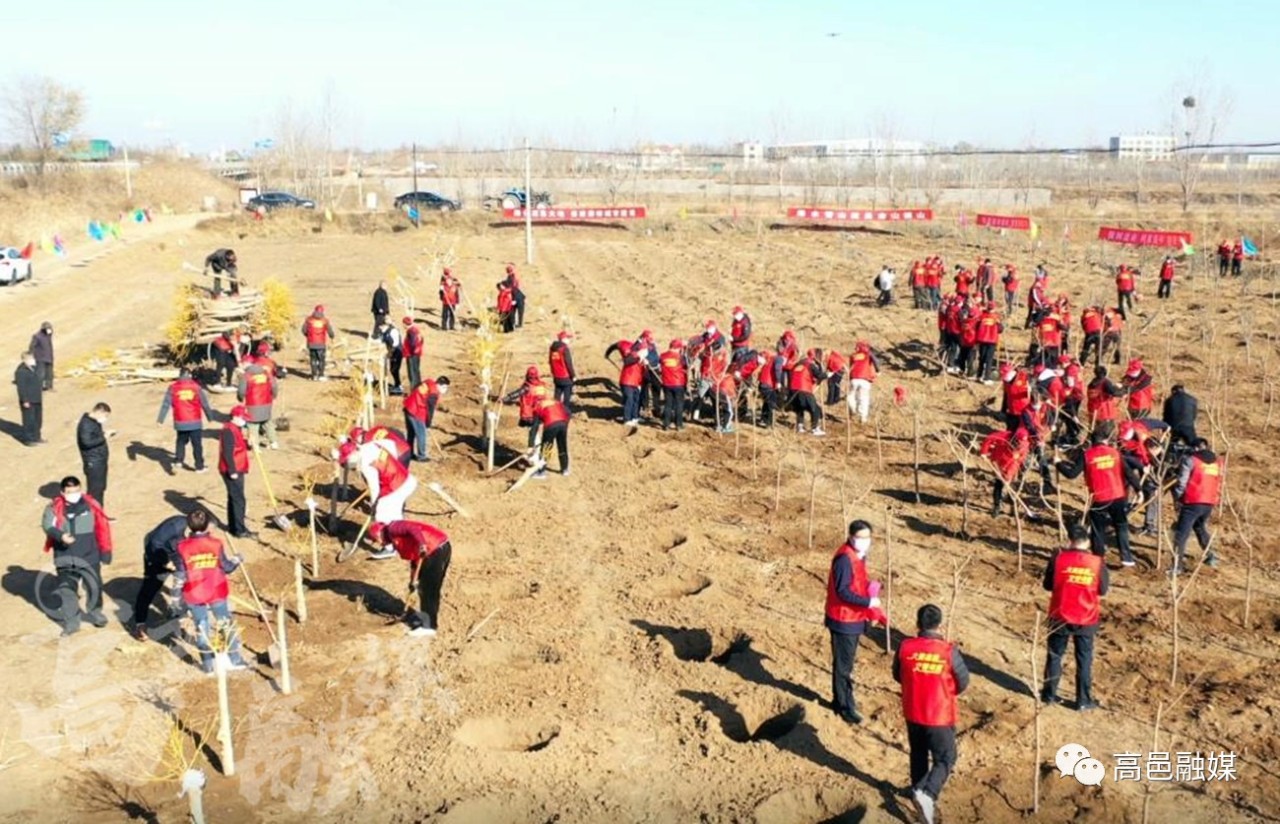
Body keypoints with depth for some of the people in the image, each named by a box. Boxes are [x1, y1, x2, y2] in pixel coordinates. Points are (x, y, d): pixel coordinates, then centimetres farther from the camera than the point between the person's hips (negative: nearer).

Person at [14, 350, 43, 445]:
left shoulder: (34, 368, 9)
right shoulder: (21, 371, -19)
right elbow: (21, 387, -20)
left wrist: (41, 393, 20)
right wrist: (25, 401, -20)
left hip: (37, 399, 9)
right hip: (28, 401, -9)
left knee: (38, 419, 16)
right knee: (29, 420, -2)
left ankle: (36, 437, 29)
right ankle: (28, 439, 7)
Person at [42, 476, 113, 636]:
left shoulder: (90, 505, -2)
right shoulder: (55, 507, -5)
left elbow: (102, 528, 4)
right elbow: (47, 525, -20)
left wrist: (105, 552, 6)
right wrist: (60, 536, -40)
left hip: (90, 556, 1)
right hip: (66, 557, 0)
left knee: (94, 586, 9)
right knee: (66, 589, 0)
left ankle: (95, 614, 33)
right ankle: (71, 622, 10)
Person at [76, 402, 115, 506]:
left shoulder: (95, 421, 10)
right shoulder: (86, 424, -19)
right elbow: (87, 442, -27)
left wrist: (105, 433, 6)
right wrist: (104, 437, -23)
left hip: (100, 460, 10)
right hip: (93, 463, -10)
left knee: (101, 488, 15)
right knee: (95, 490, -6)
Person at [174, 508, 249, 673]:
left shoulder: (182, 547, -10)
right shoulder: (216, 544, -11)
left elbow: (180, 575, -6)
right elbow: (226, 567, -1)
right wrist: (237, 560, 19)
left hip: (194, 595, 0)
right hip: (217, 592, 0)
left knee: (202, 627, 13)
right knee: (226, 624, 15)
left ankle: (208, 664, 18)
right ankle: (235, 659, 21)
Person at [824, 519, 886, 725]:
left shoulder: (858, 556, 7)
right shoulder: (844, 559, -23)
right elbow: (842, 592, -26)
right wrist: (869, 602, -22)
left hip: (854, 618, 9)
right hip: (844, 620, -9)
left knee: (846, 662, 20)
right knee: (843, 664, 1)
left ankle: (840, 700, 32)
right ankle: (845, 706, 11)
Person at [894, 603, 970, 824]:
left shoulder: (905, 647, -13)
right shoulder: (949, 651, -20)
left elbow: (897, 676, 4)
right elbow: (963, 683, -6)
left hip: (913, 714, 4)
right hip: (940, 717, -3)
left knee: (918, 754, 25)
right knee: (945, 760, 10)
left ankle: (919, 791, 40)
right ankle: (927, 793, -12)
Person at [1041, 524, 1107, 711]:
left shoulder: (1058, 558, -12)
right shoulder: (1097, 562, -11)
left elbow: (1048, 585, -1)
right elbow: (1103, 590, 0)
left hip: (1060, 617, 0)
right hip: (1086, 620, 0)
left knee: (1054, 655, 16)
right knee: (1084, 660, 12)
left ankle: (1049, 694, 25)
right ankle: (1083, 700, 19)